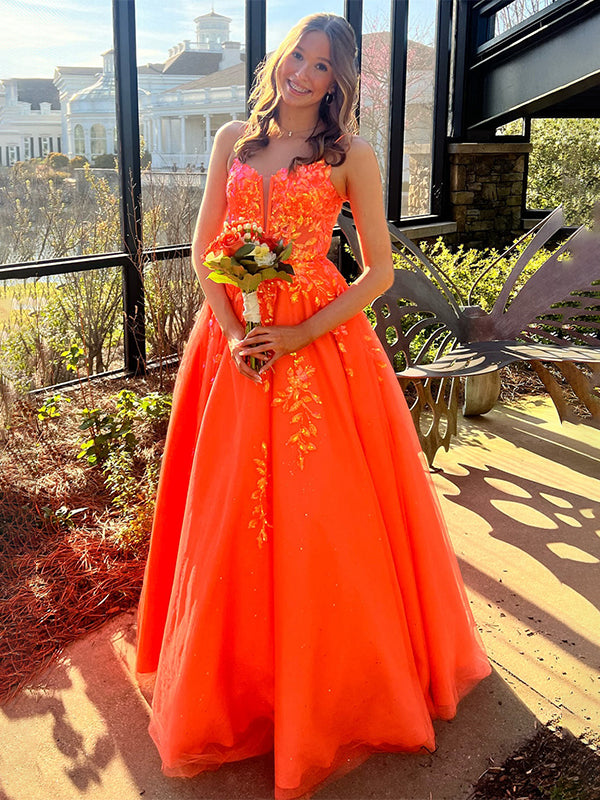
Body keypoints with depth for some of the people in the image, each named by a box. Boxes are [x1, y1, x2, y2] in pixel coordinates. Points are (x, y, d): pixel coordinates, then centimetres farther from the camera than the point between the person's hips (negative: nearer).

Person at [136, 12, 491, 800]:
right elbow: (203, 249, 7)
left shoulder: (351, 155, 0)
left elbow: (379, 271, -3)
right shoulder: (233, 141, 9)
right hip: (234, 342, 3)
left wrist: (299, 336, -13)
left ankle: (339, 685, 27)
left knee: (325, 518, 3)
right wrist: (230, 333, -9)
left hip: (322, 345, -3)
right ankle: (235, 682, 32)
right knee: (232, 520, 10)